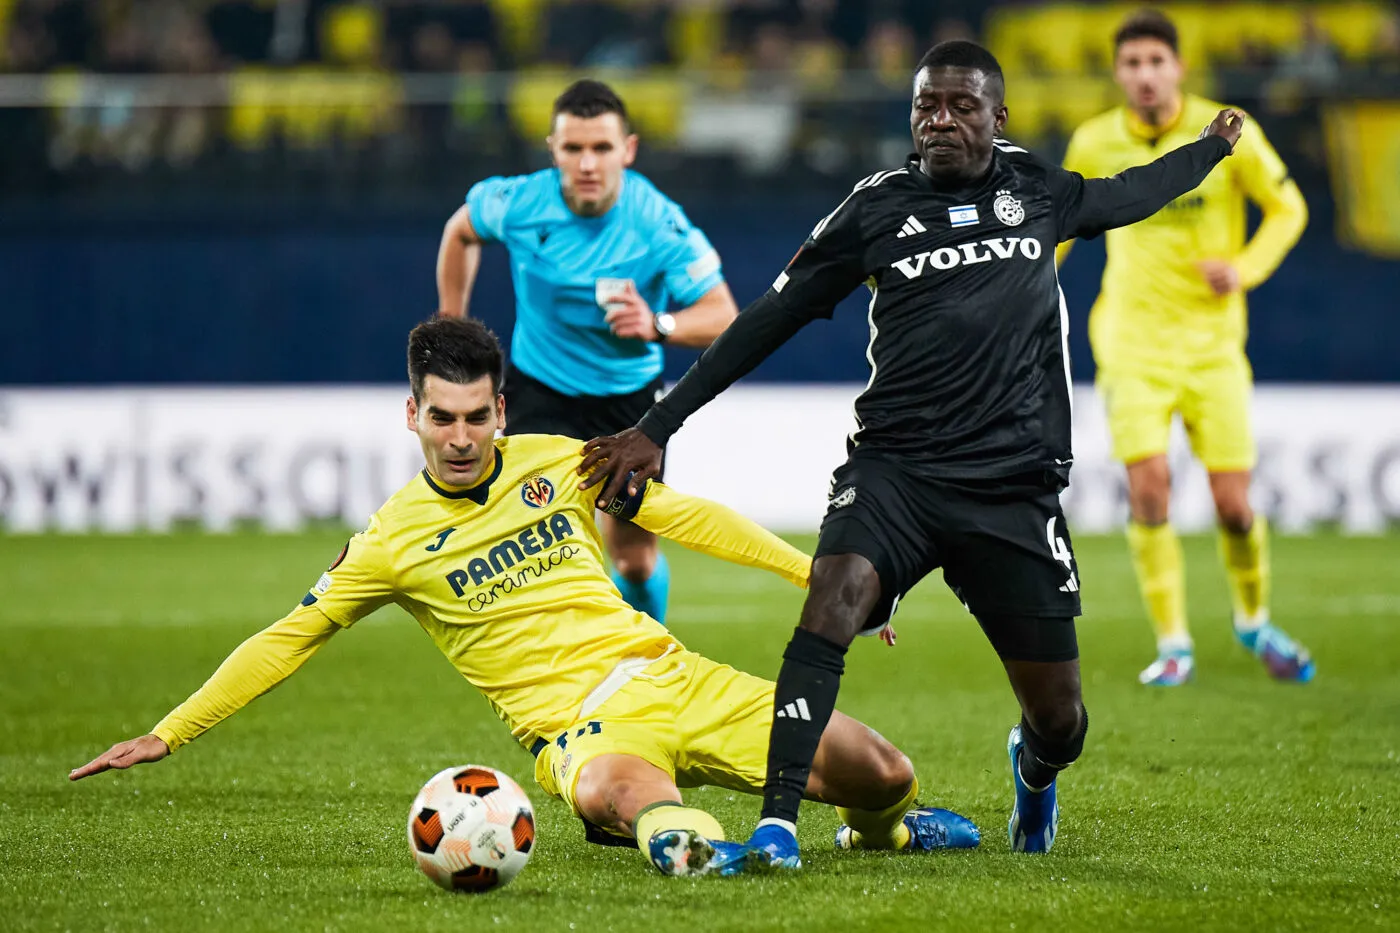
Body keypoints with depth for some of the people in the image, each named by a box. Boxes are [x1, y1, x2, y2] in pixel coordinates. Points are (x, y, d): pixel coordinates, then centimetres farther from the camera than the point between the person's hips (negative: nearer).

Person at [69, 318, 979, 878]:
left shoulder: (556, 461, 7)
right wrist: (168, 734, 1)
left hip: (665, 671, 4)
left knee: (882, 773, -5)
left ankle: (878, 828, 26)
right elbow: (288, 639, 5)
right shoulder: (392, 540, 0)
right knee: (608, 790, -45)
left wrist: (816, 570, 11)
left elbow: (685, 517, 14)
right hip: (578, 722, -4)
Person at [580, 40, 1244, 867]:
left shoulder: (1038, 189, 10)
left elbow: (1127, 197, 33)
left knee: (1059, 717, 3)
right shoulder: (879, 207, 4)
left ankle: (1034, 769, 42)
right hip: (894, 466, -1)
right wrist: (658, 427, 5)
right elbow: (769, 322, 7)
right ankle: (779, 822, -33)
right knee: (836, 594, -32)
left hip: (1015, 486, 1)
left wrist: (1213, 145, 49)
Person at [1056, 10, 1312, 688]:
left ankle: (1253, 620, 26)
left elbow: (1288, 209, 4)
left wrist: (1245, 268, -12)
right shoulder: (1094, 145, -1)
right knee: (1149, 485, -16)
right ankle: (1173, 645, -3)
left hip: (1212, 341, 0)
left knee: (1233, 503, -3)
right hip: (1133, 339, 0)